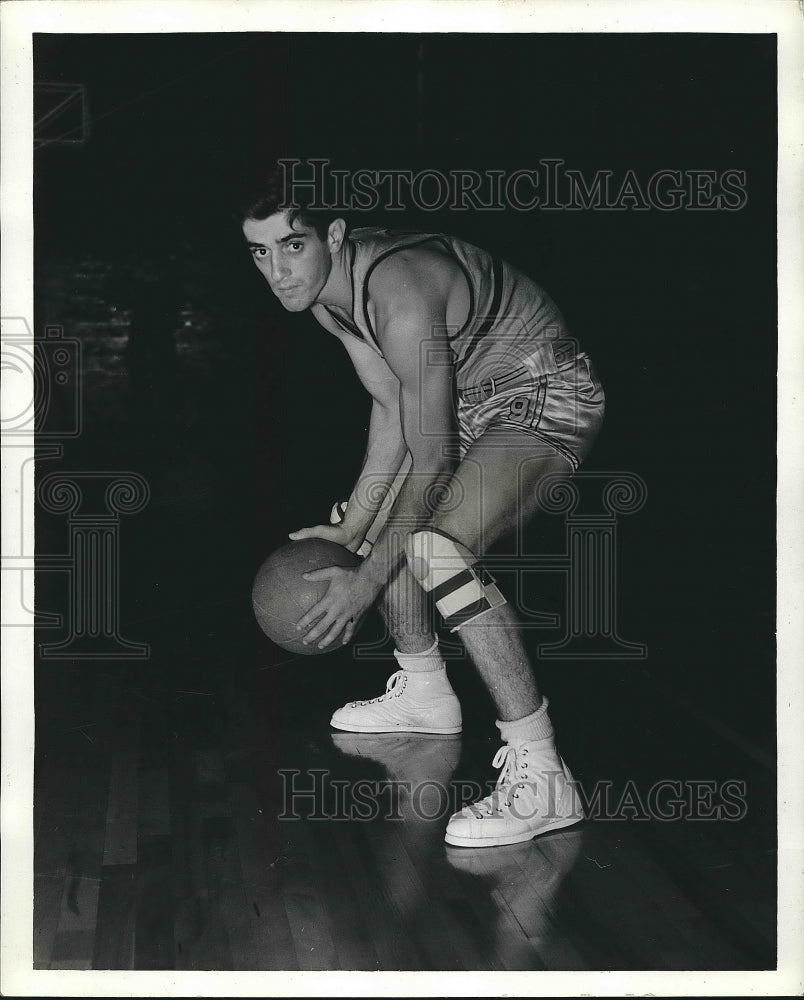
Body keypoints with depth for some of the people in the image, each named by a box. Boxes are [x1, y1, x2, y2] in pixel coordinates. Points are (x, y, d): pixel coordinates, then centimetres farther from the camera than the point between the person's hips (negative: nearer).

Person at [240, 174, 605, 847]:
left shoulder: (400, 297, -32)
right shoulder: (323, 287, -3)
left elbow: (432, 463, -27)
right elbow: (390, 406, 6)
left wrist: (367, 580, -22)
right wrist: (350, 529, 6)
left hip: (548, 395, -10)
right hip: (474, 398, 10)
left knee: (438, 548, -30)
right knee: (384, 524, 19)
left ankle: (540, 774, -28)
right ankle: (425, 694, 41)